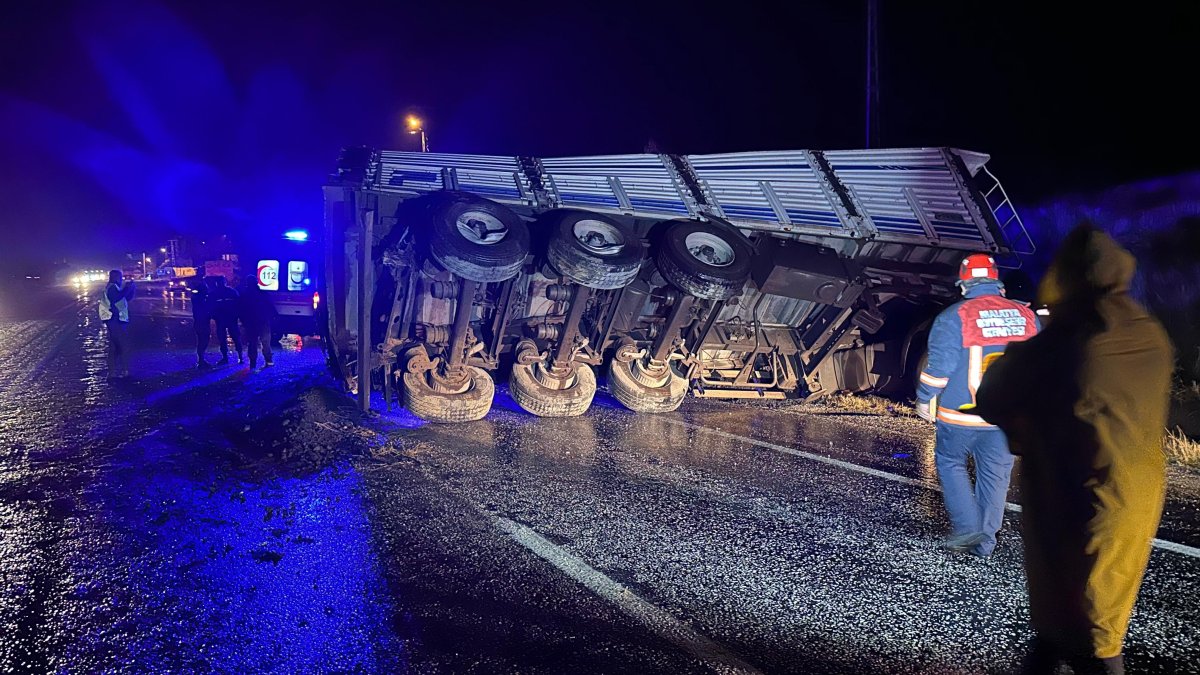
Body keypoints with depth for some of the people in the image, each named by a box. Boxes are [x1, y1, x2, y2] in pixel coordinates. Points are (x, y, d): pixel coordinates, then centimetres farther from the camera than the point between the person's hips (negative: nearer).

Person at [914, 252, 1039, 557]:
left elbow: (939, 365, -13)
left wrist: (924, 399, 0)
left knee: (950, 462, 16)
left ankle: (967, 527, 6)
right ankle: (985, 542, 22)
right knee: (995, 475, 13)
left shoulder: (953, 317, -12)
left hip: (961, 416, -4)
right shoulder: (1026, 315, 2)